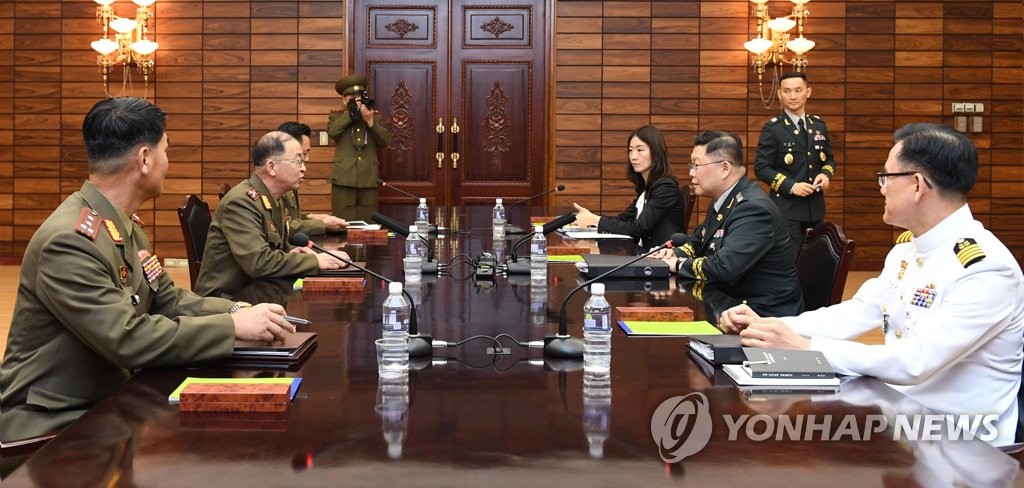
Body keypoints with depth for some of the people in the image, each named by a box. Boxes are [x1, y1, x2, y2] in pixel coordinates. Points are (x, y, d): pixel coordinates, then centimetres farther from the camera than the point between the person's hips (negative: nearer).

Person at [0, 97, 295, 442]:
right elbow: (129, 339, -28)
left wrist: (237, 310, -8)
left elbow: (169, 301, 9)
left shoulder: (126, 225, 7)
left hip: (110, 398, 9)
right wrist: (233, 326, -23)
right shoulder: (69, 241, -24)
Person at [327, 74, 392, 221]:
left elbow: (385, 141, 2)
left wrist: (370, 121, -8)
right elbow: (332, 131, -12)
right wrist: (351, 112, -8)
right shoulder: (337, 116, 11)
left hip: (369, 180, 2)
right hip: (344, 180, -2)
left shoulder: (375, 116, 15)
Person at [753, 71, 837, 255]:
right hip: (786, 208, -6)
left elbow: (829, 158, 19)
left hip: (815, 207, 6)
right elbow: (761, 167, -11)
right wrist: (790, 186, -20)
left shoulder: (819, 125, 10)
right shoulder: (772, 129, -7)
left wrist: (826, 174, -3)